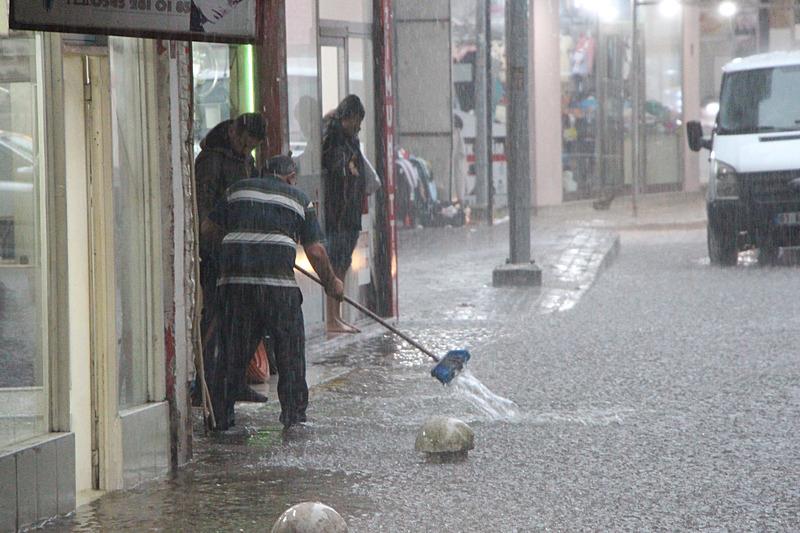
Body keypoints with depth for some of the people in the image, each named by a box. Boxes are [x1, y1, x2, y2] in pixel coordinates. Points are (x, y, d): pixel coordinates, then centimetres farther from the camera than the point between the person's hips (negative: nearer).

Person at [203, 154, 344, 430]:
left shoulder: (237, 190, 18)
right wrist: (331, 283, 22)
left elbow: (208, 228, 21)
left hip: (235, 278, 3)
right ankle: (293, 415, 6)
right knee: (290, 349, 8)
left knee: (233, 349, 9)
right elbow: (315, 251, 8)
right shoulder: (299, 199, 13)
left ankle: (220, 416, 9)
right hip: (278, 280, -3)